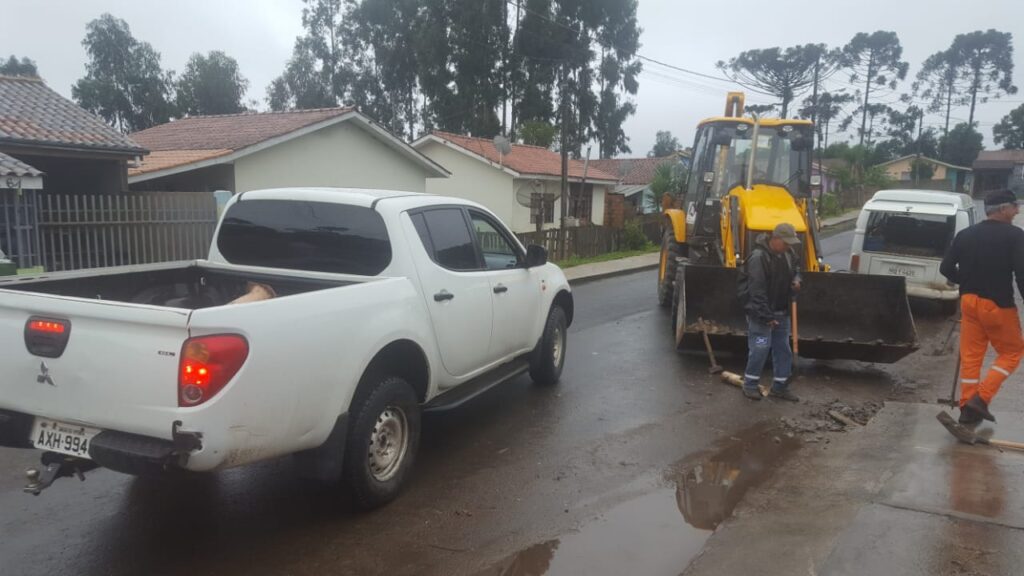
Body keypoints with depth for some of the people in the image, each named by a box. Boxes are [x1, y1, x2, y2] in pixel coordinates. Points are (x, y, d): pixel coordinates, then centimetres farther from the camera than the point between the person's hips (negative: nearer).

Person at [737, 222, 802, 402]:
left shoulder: (788, 252, 2)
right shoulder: (758, 257, -24)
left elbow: (796, 267, 23)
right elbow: (757, 291, -25)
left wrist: (796, 280, -2)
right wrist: (766, 316, -24)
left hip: (782, 311, 8)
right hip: (761, 312, -8)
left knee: (783, 348, 11)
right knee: (760, 347, -9)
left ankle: (779, 386, 22)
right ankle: (750, 384, 8)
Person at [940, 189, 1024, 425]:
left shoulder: (965, 234, 5)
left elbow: (946, 268, 6)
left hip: (969, 301, 5)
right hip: (998, 304, -5)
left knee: (970, 355, 10)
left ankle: (967, 407, 14)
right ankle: (981, 398, 1)